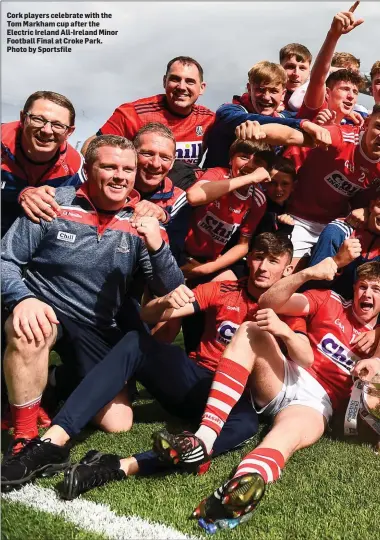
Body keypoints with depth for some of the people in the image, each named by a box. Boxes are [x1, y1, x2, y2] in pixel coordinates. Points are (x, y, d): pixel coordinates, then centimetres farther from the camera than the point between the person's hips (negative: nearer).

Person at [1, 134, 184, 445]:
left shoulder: (141, 224, -3)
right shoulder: (55, 204, -8)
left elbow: (171, 291, -7)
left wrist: (157, 247, -27)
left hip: (99, 329, 3)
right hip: (45, 312, -2)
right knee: (27, 331, -38)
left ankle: (68, 381, 27)